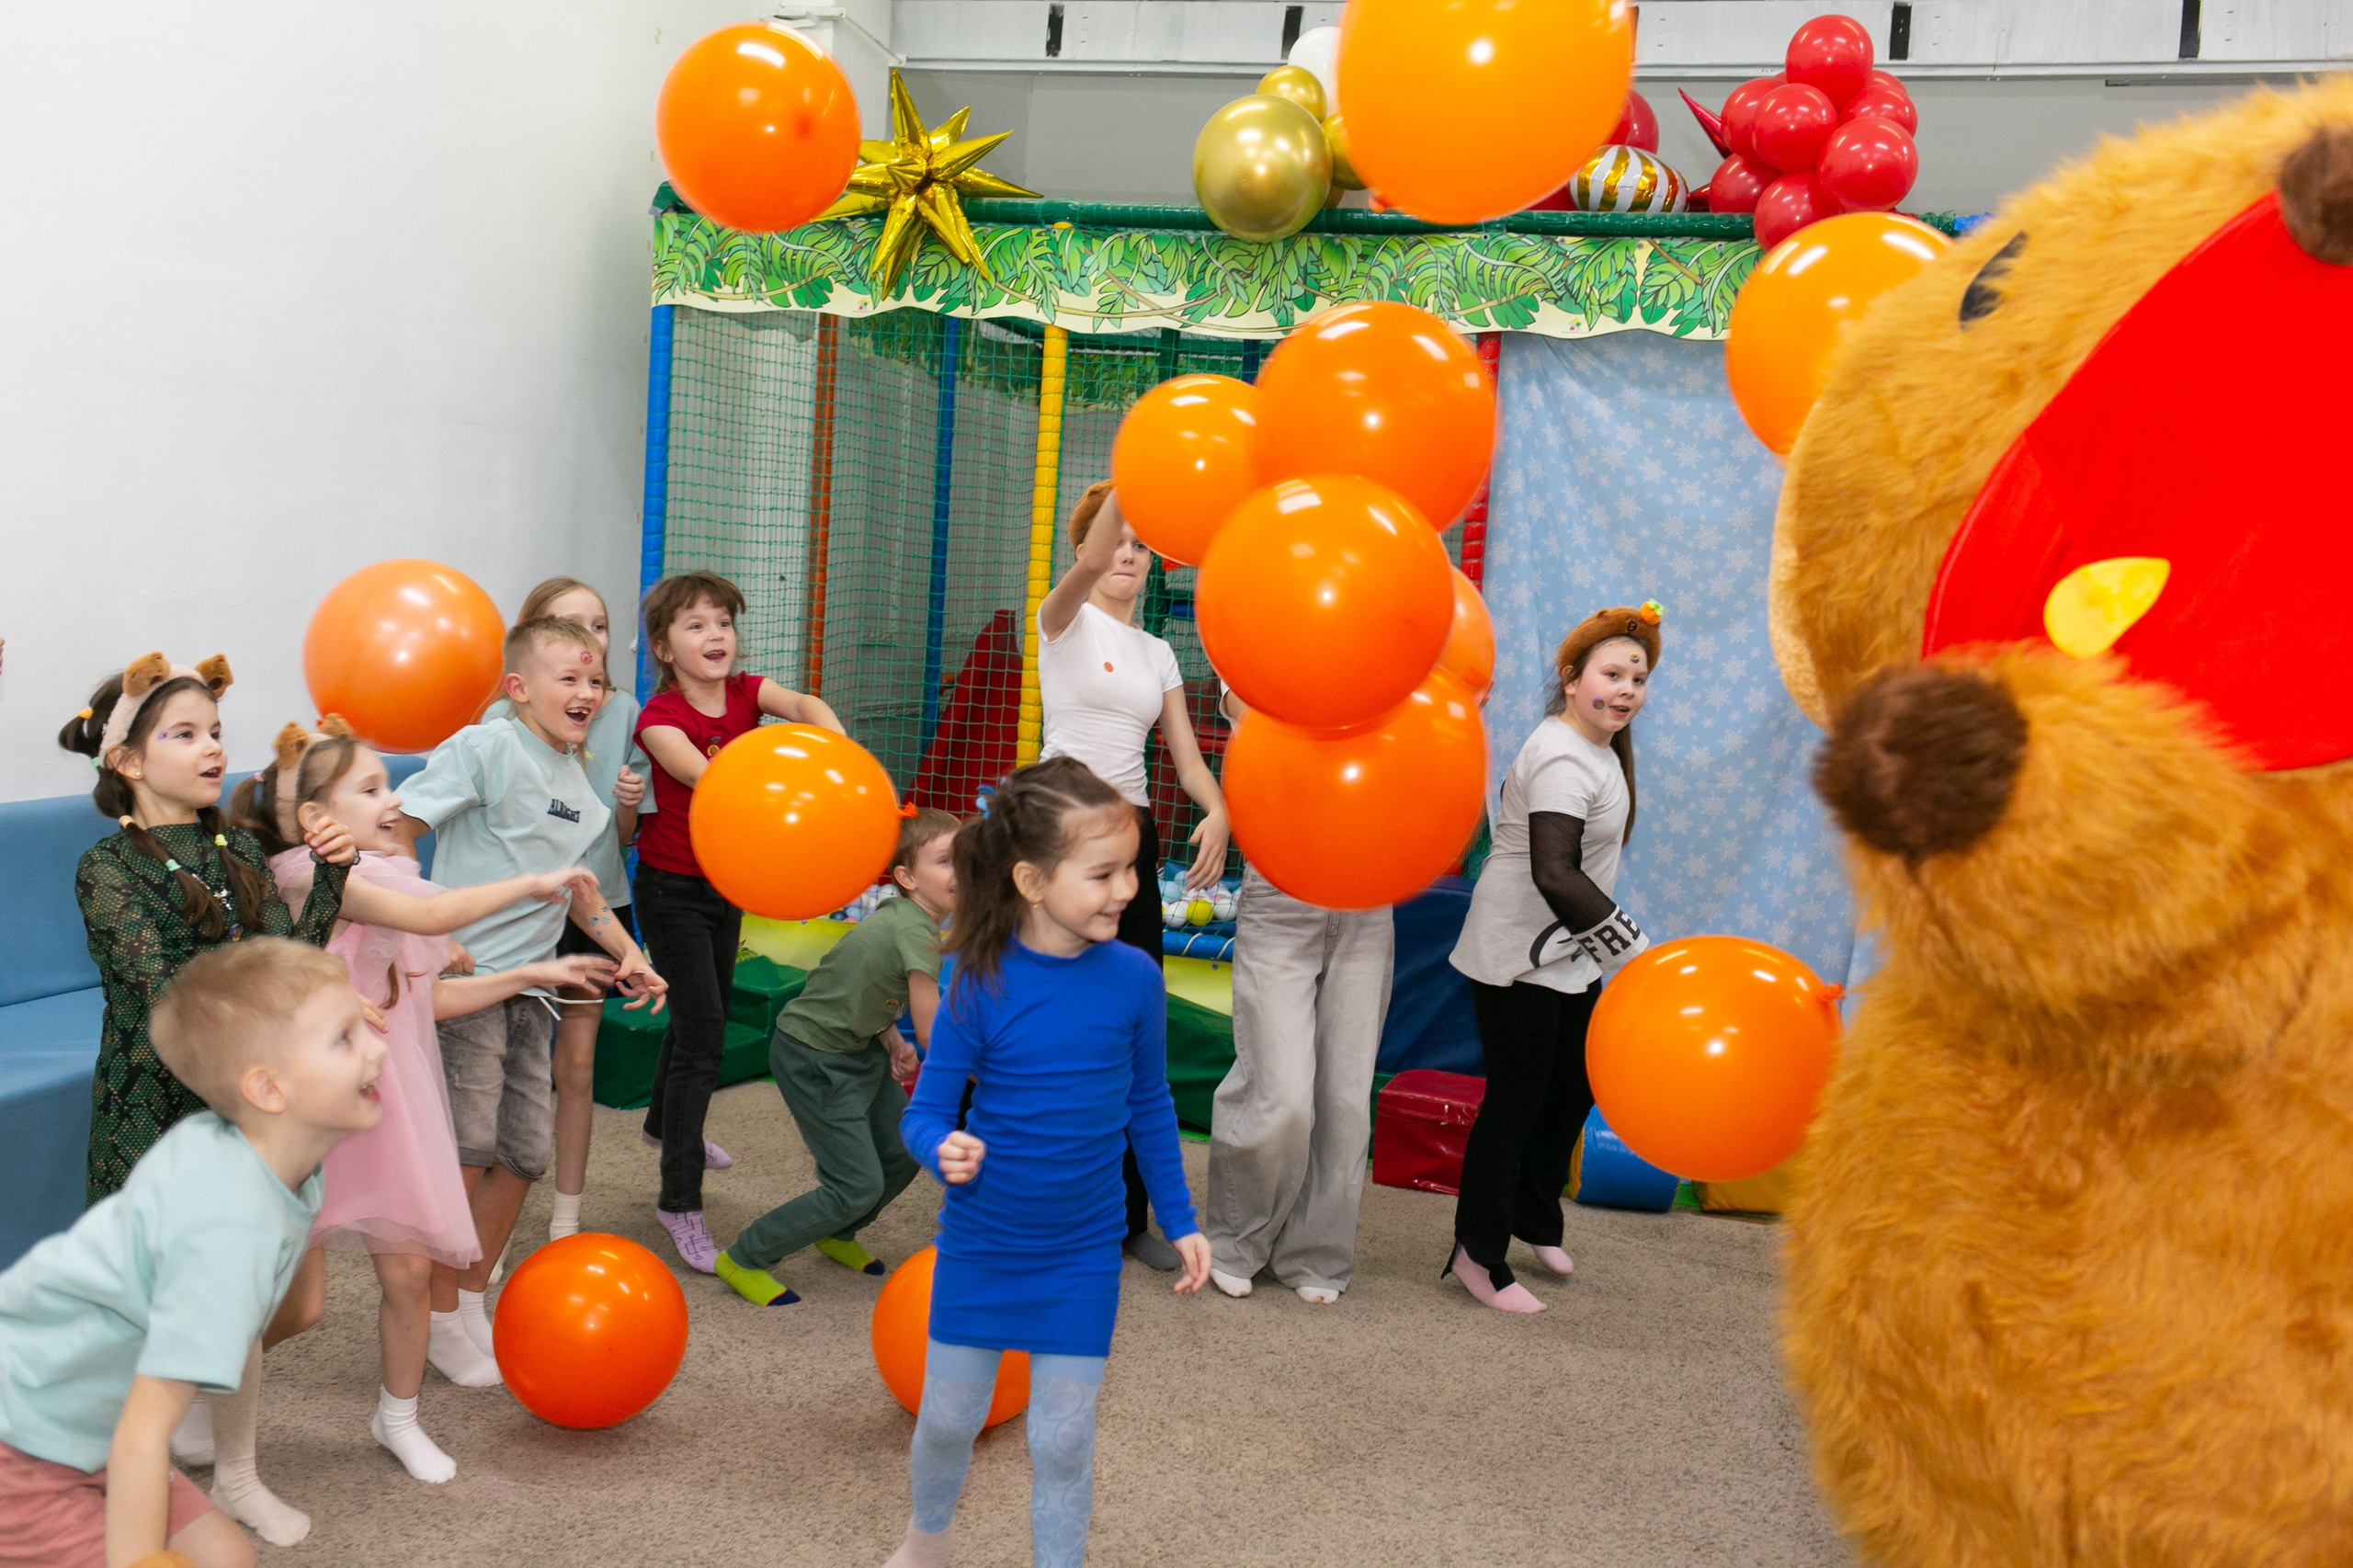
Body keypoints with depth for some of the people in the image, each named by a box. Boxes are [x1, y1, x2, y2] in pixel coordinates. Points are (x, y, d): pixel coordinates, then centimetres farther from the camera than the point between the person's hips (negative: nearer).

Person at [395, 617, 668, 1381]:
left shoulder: (580, 783, 14)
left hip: (531, 983, 8)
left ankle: (473, 1300, 27)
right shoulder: (484, 749, -10)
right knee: (465, 1150, -6)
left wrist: (626, 952, 11)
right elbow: (395, 829, -17)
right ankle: (441, 1318, 11)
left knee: (525, 1151, 9)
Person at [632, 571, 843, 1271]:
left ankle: (665, 1122, 51)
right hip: (672, 888, -6)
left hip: (727, 882, 7)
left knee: (707, 1008, 24)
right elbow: (701, 774, -40)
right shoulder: (661, 717, -20)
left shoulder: (745, 690, -6)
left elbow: (804, 705, -26)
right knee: (702, 1031, -11)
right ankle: (679, 1200, -3)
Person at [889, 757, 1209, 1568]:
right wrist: (944, 1149, -34)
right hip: (981, 1242, 0)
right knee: (947, 1417, 16)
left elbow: (1149, 1107, 3)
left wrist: (1179, 1220, 9)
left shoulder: (1133, 978, -11)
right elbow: (926, 1109, -12)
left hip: (1083, 1253, 0)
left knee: (1064, 1439, 6)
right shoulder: (979, 981, -17)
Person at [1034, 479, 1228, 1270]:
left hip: (1130, 835, 6)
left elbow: (1186, 756, 9)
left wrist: (1217, 812, -12)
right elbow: (1086, 567, -25)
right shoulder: (1065, 621, -1)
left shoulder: (1158, 653, 16)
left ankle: (1128, 1214, 19)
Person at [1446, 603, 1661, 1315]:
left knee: (1575, 1085, 17)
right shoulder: (1563, 760, -23)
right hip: (1519, 957, -10)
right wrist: (1635, 950, -33)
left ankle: (1534, 1217, 37)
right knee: (1516, 1098, -3)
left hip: (1568, 954, 10)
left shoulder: (1598, 748, 9)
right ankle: (1479, 1255, 10)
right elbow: (1556, 877, -33)